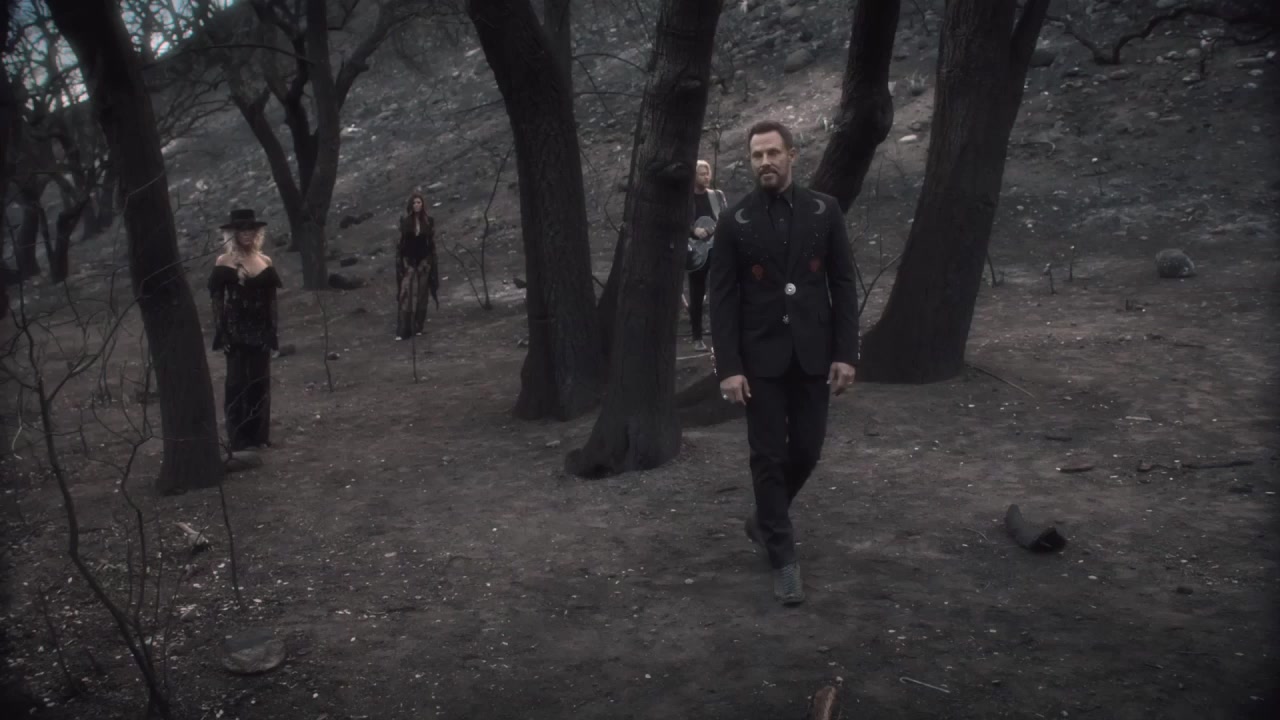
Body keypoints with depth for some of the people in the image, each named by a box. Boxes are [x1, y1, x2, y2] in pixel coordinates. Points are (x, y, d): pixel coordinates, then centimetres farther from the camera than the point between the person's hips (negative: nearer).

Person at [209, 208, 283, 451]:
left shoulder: (265, 262, 7)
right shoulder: (224, 263, -2)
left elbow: (272, 299, 10)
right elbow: (217, 298, -4)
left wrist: (274, 331, 6)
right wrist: (221, 332, -10)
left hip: (260, 331, 3)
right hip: (235, 331, -3)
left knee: (260, 382, 6)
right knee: (237, 382, -1)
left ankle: (258, 435, 14)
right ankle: (237, 438, 5)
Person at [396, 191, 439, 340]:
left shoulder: (429, 221, 2)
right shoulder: (404, 220, -1)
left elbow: (432, 243, 6)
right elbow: (400, 241, 2)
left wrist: (432, 263, 2)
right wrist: (399, 263, -2)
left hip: (423, 261, 1)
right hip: (408, 261, -1)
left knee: (421, 295, 5)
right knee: (405, 295, -8)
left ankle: (417, 327, 13)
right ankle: (402, 330, -9)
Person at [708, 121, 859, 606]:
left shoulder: (824, 211, 1)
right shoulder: (735, 222, -3)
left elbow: (843, 285, 2)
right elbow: (722, 298, -4)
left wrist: (846, 353, -5)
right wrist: (729, 366, -11)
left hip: (812, 354, 2)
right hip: (760, 357, -2)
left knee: (806, 450, 9)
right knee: (769, 456, 1)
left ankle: (765, 520, 35)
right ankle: (783, 557, 12)